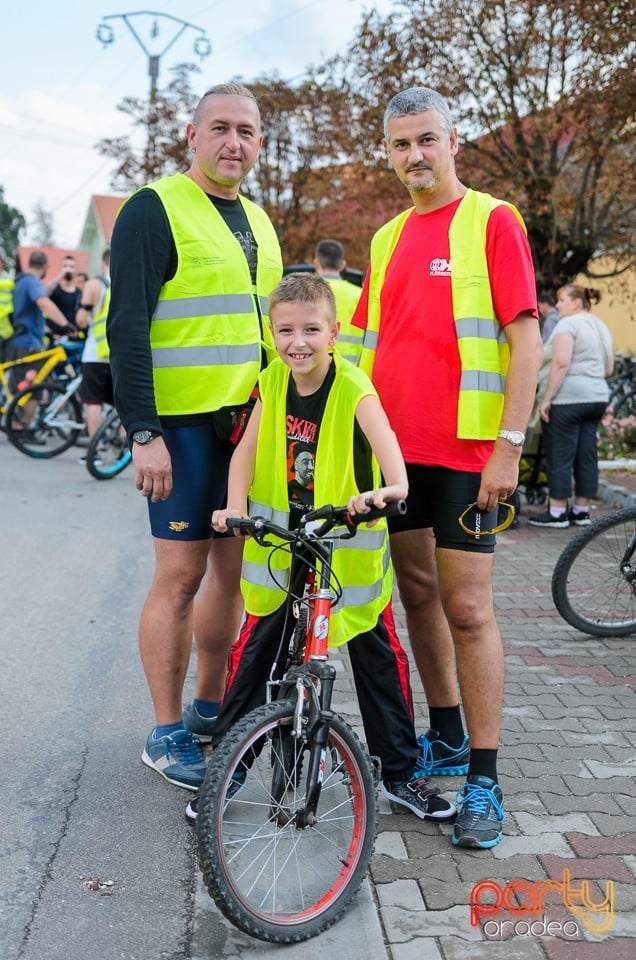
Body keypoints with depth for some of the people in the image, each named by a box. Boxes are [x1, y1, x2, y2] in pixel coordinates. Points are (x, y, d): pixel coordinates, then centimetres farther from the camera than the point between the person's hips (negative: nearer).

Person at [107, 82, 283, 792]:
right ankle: (167, 733, 9)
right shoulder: (155, 210, -6)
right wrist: (143, 433, -20)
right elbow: (127, 327, -13)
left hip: (249, 424, 7)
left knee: (234, 568, 10)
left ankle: (210, 707, 26)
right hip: (181, 424, -7)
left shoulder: (257, 222, 18)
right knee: (180, 575, -4)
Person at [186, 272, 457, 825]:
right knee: (252, 654, 6)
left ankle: (401, 773, 22)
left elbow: (383, 439, -34)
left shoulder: (353, 387, -17)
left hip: (348, 548, -3)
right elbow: (247, 450, -4)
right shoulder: (272, 383, -2)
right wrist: (235, 506, -20)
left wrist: (393, 487, -54)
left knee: (379, 657, 6)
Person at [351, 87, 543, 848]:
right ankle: (446, 738, 28)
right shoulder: (387, 238, 15)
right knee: (418, 593, 12)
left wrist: (509, 445, -15)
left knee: (467, 608, -5)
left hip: (465, 449, -6)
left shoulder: (491, 221, -3)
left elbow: (525, 338, -9)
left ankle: (484, 780, 5)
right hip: (395, 445, 6)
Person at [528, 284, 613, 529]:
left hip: (568, 399, -8)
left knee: (560, 455, -2)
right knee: (587, 454, 10)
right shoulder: (600, 326, 16)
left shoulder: (568, 324, -10)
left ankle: (557, 512, 1)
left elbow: (561, 363, -20)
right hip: (597, 398, 8)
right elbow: (608, 369, 18)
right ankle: (581, 510, 15)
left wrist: (546, 399, -18)